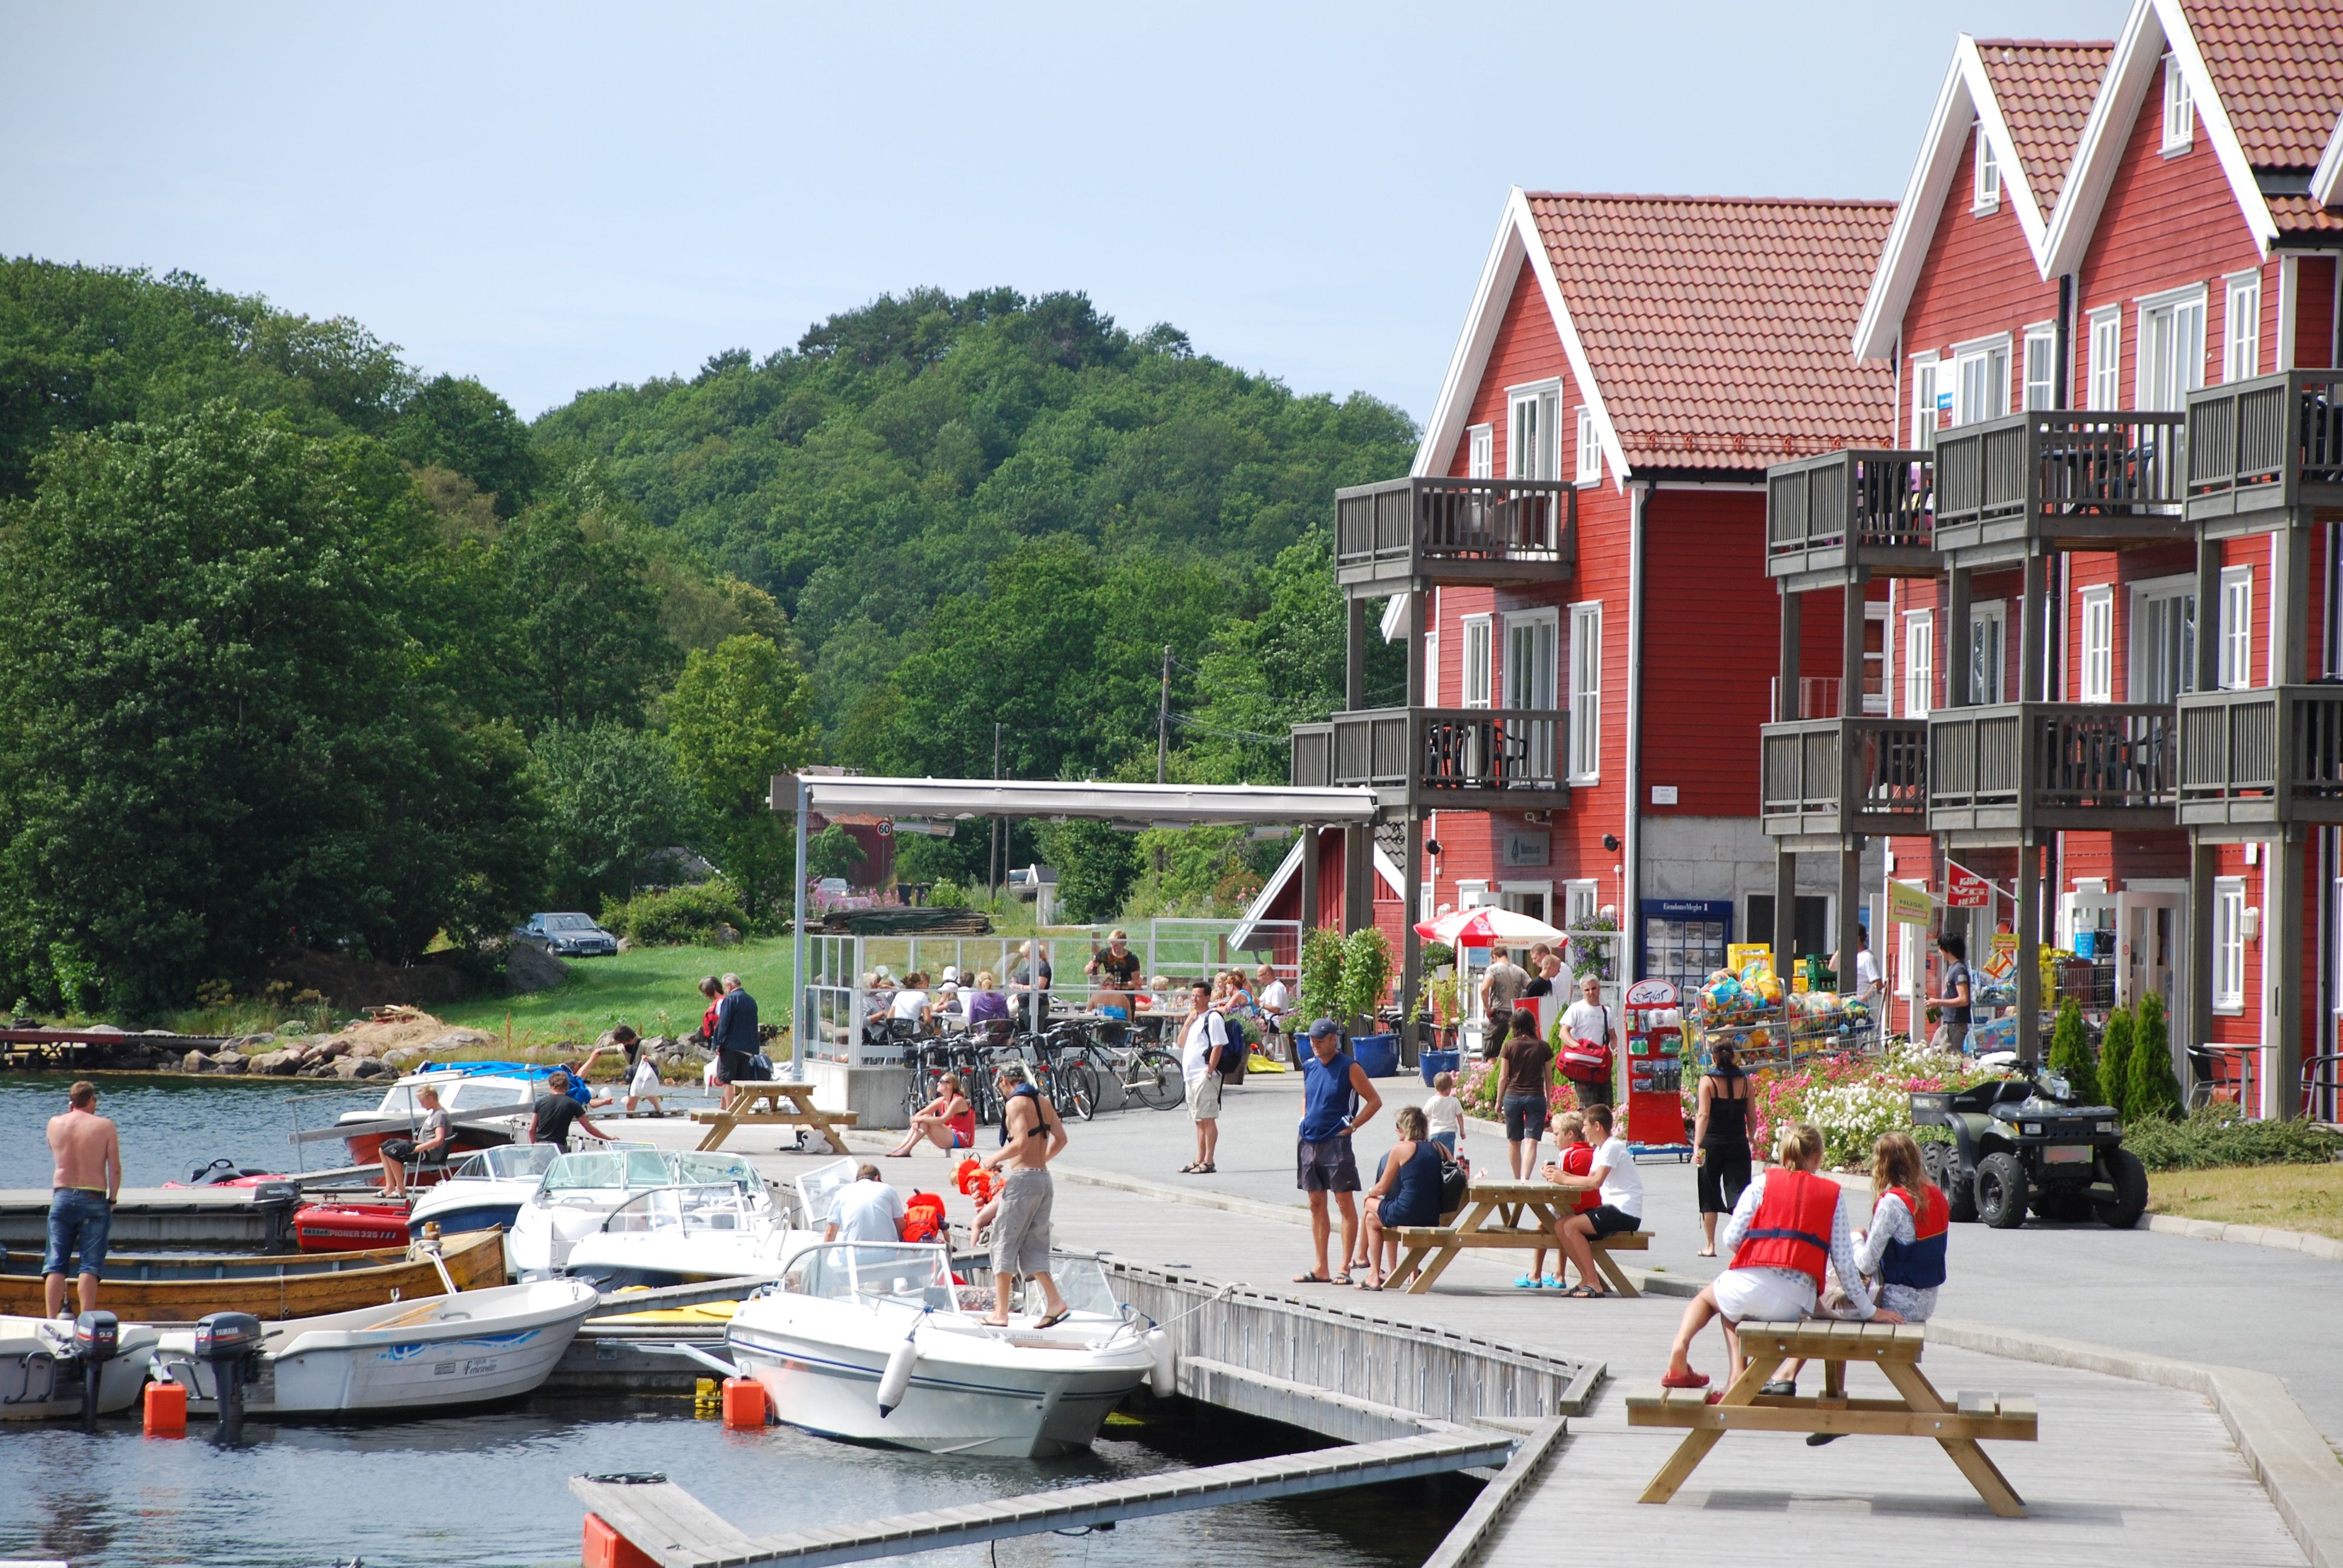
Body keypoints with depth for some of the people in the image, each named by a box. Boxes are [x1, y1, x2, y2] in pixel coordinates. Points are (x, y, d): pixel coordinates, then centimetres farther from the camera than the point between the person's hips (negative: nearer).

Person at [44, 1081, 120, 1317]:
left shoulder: (55, 1124, 5)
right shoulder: (105, 1126, -4)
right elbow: (115, 1169, -6)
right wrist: (112, 1200, 5)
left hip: (62, 1197, 2)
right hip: (94, 1199, -2)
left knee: (56, 1263, 4)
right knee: (90, 1265, -2)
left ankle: (52, 1321, -3)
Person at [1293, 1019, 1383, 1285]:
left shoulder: (1349, 1068, -7)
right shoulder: (1310, 1066, 11)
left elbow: (1374, 1101, -5)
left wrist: (1352, 1126, -9)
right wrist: (1304, 1121, 12)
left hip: (1336, 1142, -7)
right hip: (1309, 1141, 7)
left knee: (1345, 1203, -5)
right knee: (1316, 1205, 9)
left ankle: (1345, 1270, -6)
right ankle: (1319, 1268, 14)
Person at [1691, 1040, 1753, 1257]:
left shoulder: (1708, 1081, -7)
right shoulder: (1744, 1081, 1)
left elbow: (1703, 1115, -14)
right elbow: (1751, 1115, 6)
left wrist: (1697, 1145, -18)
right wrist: (1751, 1138, 23)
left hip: (1712, 1143, -2)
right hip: (1738, 1144, 2)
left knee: (1709, 1196, 9)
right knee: (1739, 1192, 0)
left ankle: (1709, 1246, 13)